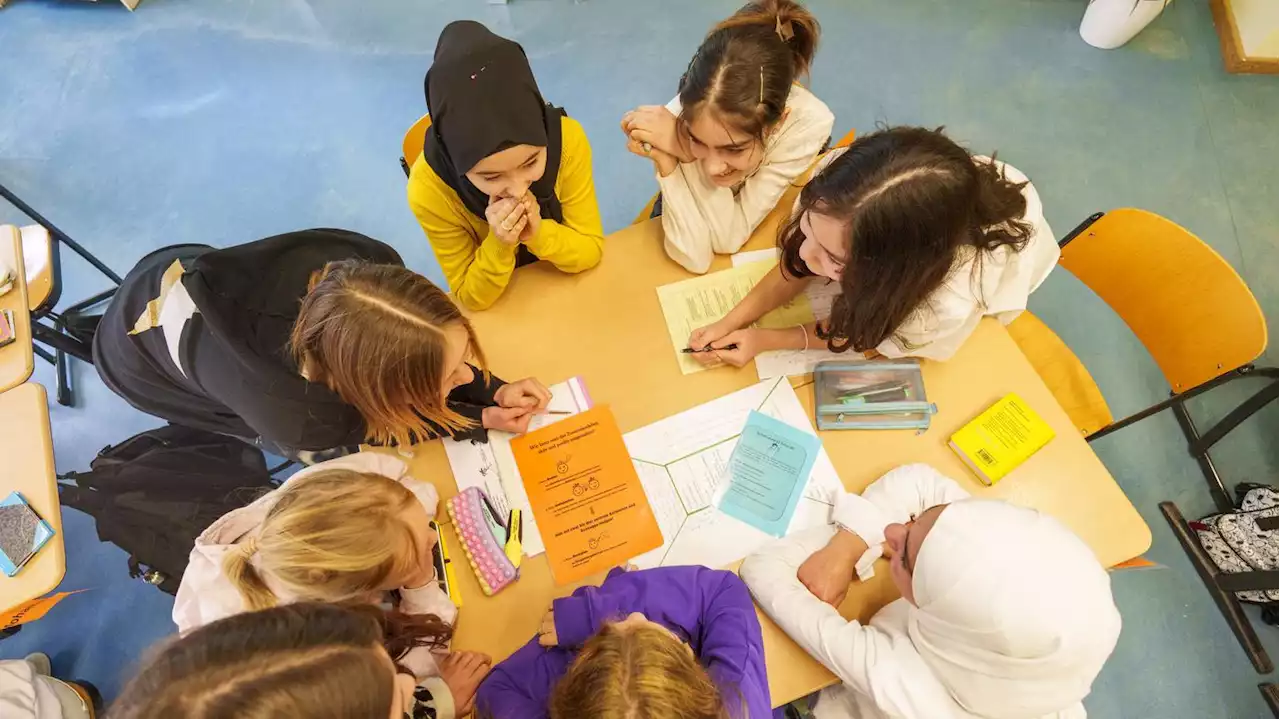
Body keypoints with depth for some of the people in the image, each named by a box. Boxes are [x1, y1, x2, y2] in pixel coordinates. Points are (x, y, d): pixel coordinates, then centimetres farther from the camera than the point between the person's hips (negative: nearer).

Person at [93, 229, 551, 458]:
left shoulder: (365, 268, -34)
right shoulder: (305, 421, -45)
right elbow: (376, 427, -22)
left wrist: (493, 390, -22)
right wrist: (482, 419, -19)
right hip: (134, 348, -4)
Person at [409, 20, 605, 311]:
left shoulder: (567, 139, -25)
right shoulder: (429, 190, -28)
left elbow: (592, 251, -15)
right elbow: (472, 299, -17)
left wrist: (539, 234, -33)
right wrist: (498, 245, -33)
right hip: (502, 303, -1)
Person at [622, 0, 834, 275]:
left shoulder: (809, 124, -36)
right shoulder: (683, 116, -35)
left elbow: (728, 238, -33)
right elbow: (693, 255, -36)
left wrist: (676, 158, -43)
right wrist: (665, 158, -45)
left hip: (767, 219, 2)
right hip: (693, 210, -1)